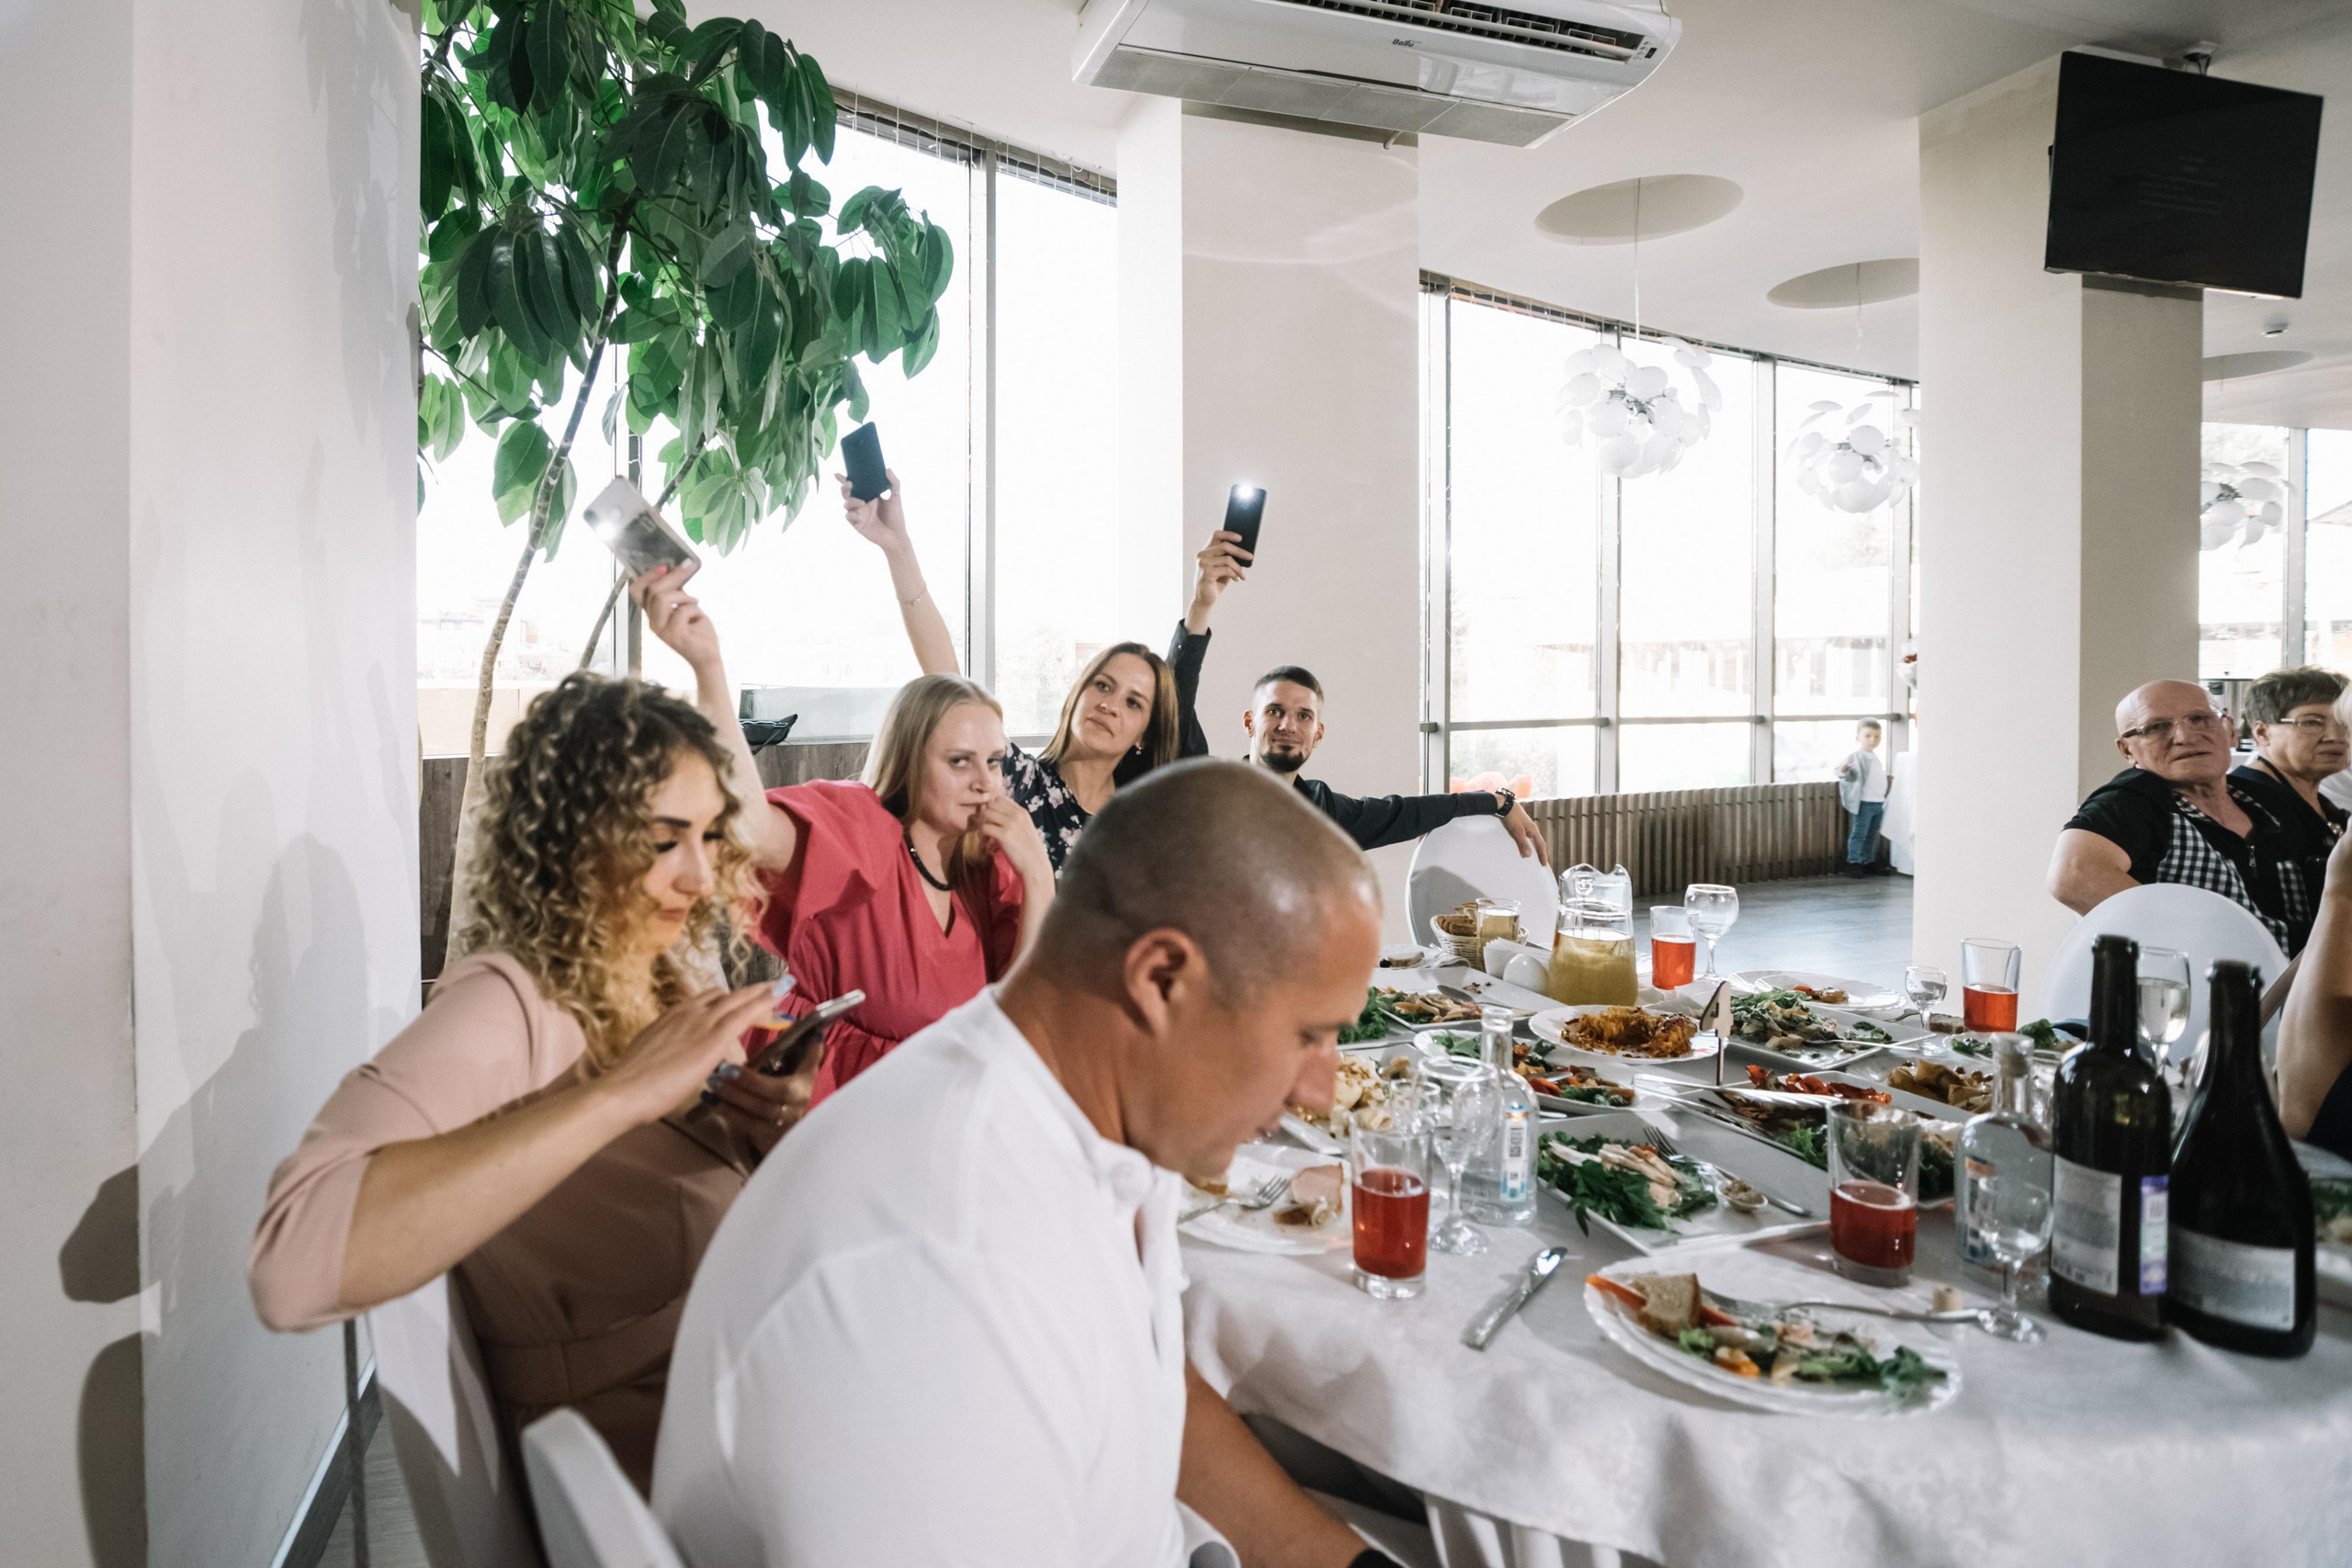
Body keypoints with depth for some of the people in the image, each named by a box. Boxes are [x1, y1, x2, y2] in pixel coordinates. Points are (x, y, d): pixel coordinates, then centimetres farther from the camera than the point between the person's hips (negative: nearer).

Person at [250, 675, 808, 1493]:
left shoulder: (655, 980, 3)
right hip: (648, 1472, -6)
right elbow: (293, 1267, -33)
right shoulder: (503, 1007, -18)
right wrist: (618, 1094, -34)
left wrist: (769, 1140, -8)